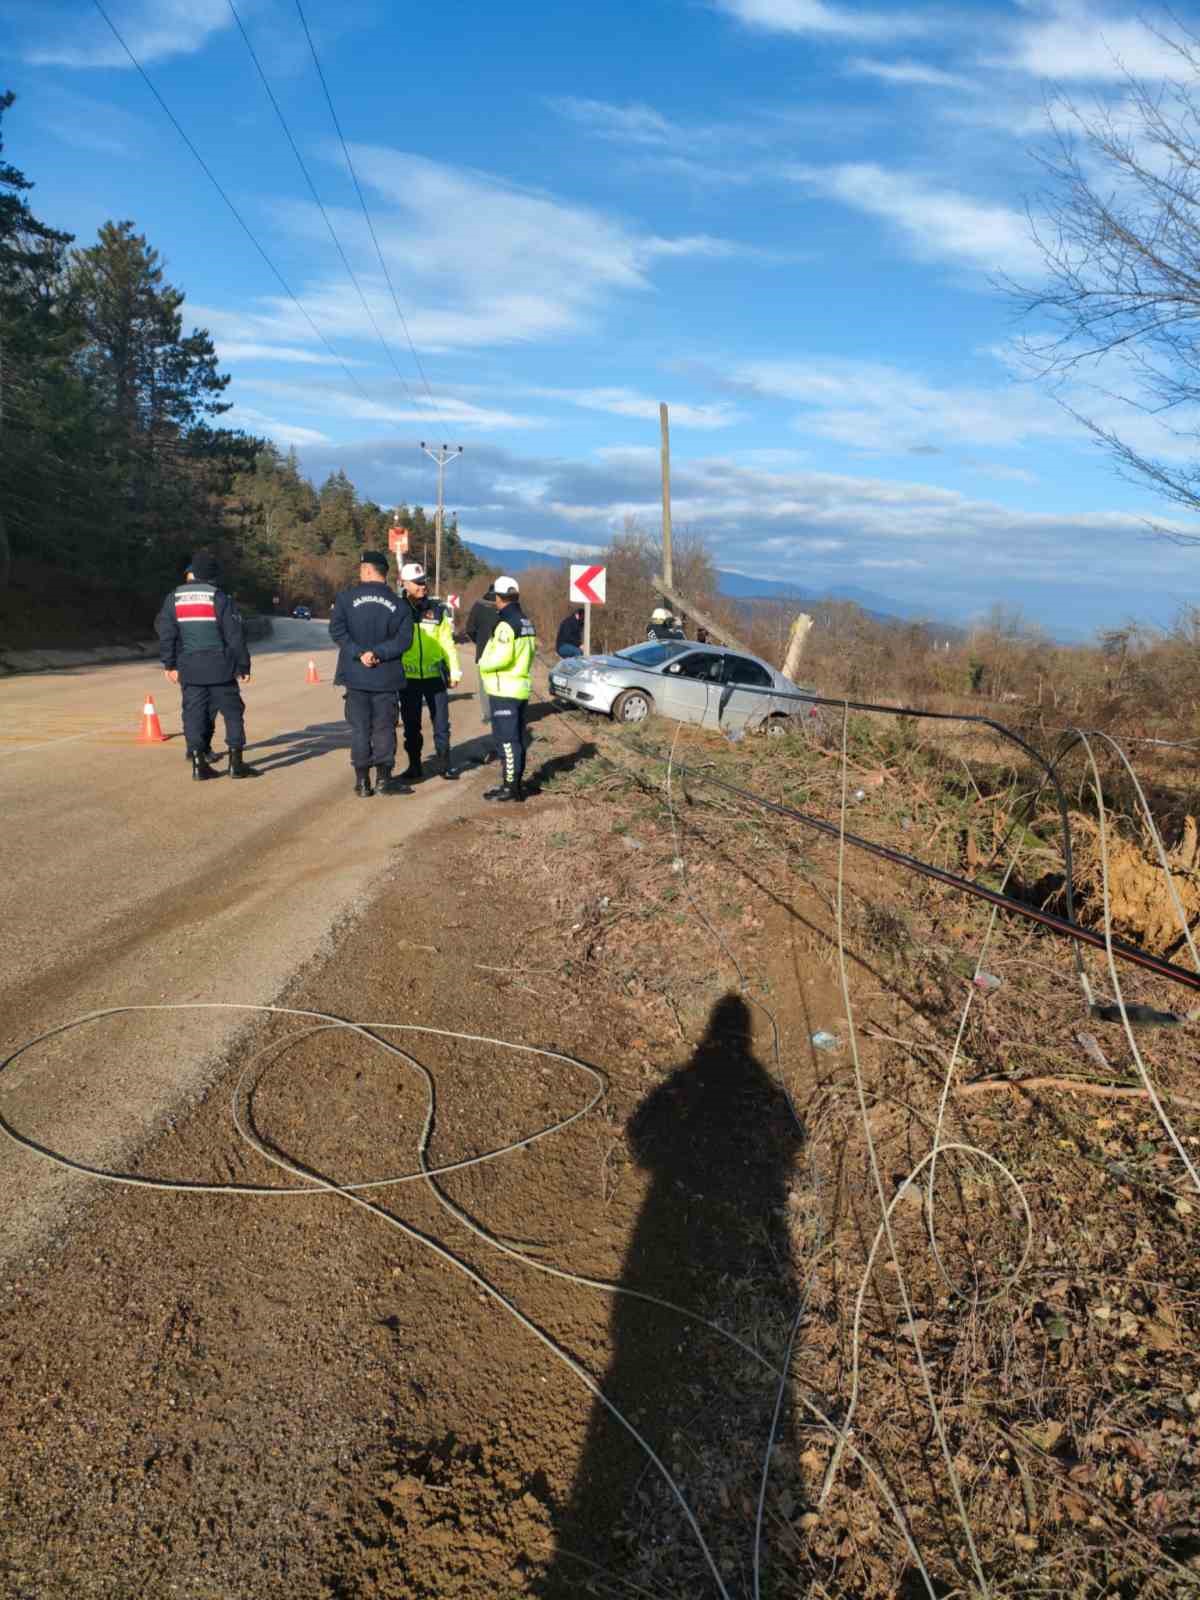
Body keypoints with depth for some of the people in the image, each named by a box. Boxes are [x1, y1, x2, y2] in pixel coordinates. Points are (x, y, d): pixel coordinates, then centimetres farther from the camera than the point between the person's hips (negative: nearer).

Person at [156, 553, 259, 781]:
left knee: (194, 713, 7)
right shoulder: (219, 598, -5)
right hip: (219, 667, -3)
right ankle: (236, 762, 0)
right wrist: (243, 666, 0)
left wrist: (170, 664, 15)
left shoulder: (173, 598, 5)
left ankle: (199, 763, 4)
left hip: (189, 668, 3)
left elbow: (165, 633, 6)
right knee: (232, 712, 4)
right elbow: (235, 635, -6)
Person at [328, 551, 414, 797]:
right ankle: (384, 779, 9)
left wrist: (359, 653, -13)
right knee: (384, 728, 8)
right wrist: (379, 653, -12)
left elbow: (337, 630, -13)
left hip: (356, 675, 0)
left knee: (359, 728, 7)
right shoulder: (398, 604, 1)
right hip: (386, 677, 0)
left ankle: (362, 781, 9)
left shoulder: (347, 597, -3)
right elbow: (403, 639, -9)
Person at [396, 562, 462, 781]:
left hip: (435, 675, 1)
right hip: (408, 678, -1)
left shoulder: (437, 610, 5)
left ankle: (446, 763, 17)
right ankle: (414, 766, 19)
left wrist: (454, 671, 3)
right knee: (411, 725, 8)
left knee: (441, 722, 5)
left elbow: (447, 642, 6)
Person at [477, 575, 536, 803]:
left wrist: (483, 663, -9)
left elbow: (501, 657, -25)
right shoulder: (526, 622, 11)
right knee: (517, 738, 15)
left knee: (506, 740, -5)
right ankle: (517, 782, 23)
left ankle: (510, 786, -3)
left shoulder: (506, 624, -17)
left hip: (504, 690, -9)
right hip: (521, 686, 9)